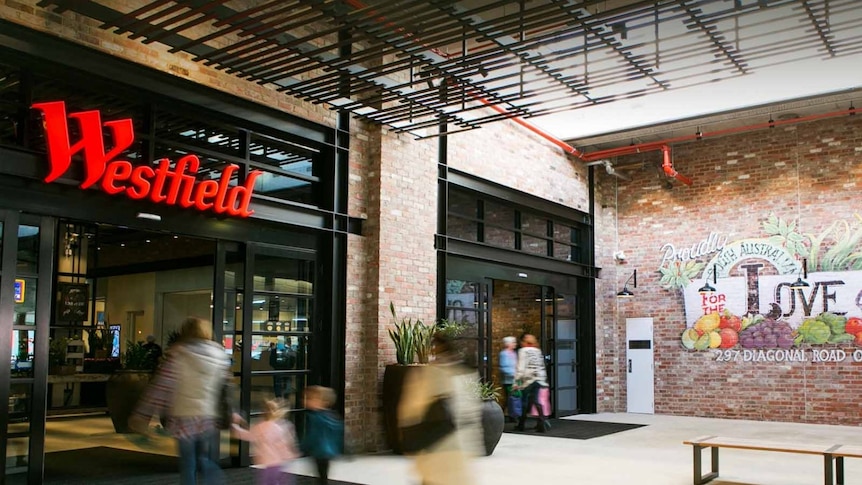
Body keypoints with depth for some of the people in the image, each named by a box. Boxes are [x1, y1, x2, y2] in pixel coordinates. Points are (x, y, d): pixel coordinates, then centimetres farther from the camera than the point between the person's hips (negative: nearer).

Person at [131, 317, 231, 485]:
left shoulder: (179, 352, -5)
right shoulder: (220, 354, 5)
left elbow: (160, 385, -8)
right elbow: (226, 386, 11)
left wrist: (142, 415, -5)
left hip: (185, 416, -3)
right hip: (209, 417, 3)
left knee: (188, 464, 8)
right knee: (205, 461, 16)